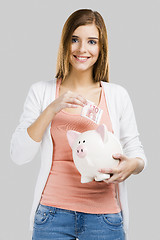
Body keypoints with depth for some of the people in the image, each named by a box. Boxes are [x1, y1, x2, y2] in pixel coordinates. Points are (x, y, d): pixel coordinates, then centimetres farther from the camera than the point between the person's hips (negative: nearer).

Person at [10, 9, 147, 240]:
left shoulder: (117, 95, 3)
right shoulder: (41, 91, 1)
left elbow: (135, 150, 8)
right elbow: (18, 155, -5)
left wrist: (133, 164, -15)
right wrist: (52, 109, -15)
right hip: (53, 212, 0)